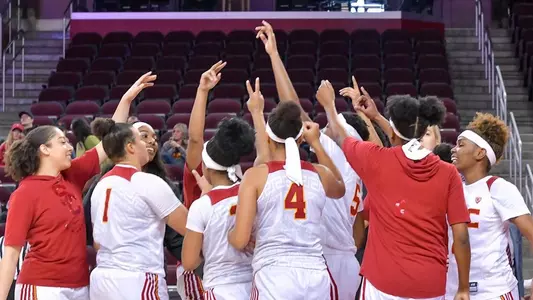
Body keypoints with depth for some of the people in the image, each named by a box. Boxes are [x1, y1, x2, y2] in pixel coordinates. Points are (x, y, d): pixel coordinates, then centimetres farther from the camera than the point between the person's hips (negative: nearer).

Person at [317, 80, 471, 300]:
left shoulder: (376, 161, -2)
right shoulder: (447, 173, 0)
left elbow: (341, 137, 19)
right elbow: (461, 236, 4)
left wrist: (328, 103, 36)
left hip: (384, 281, -2)